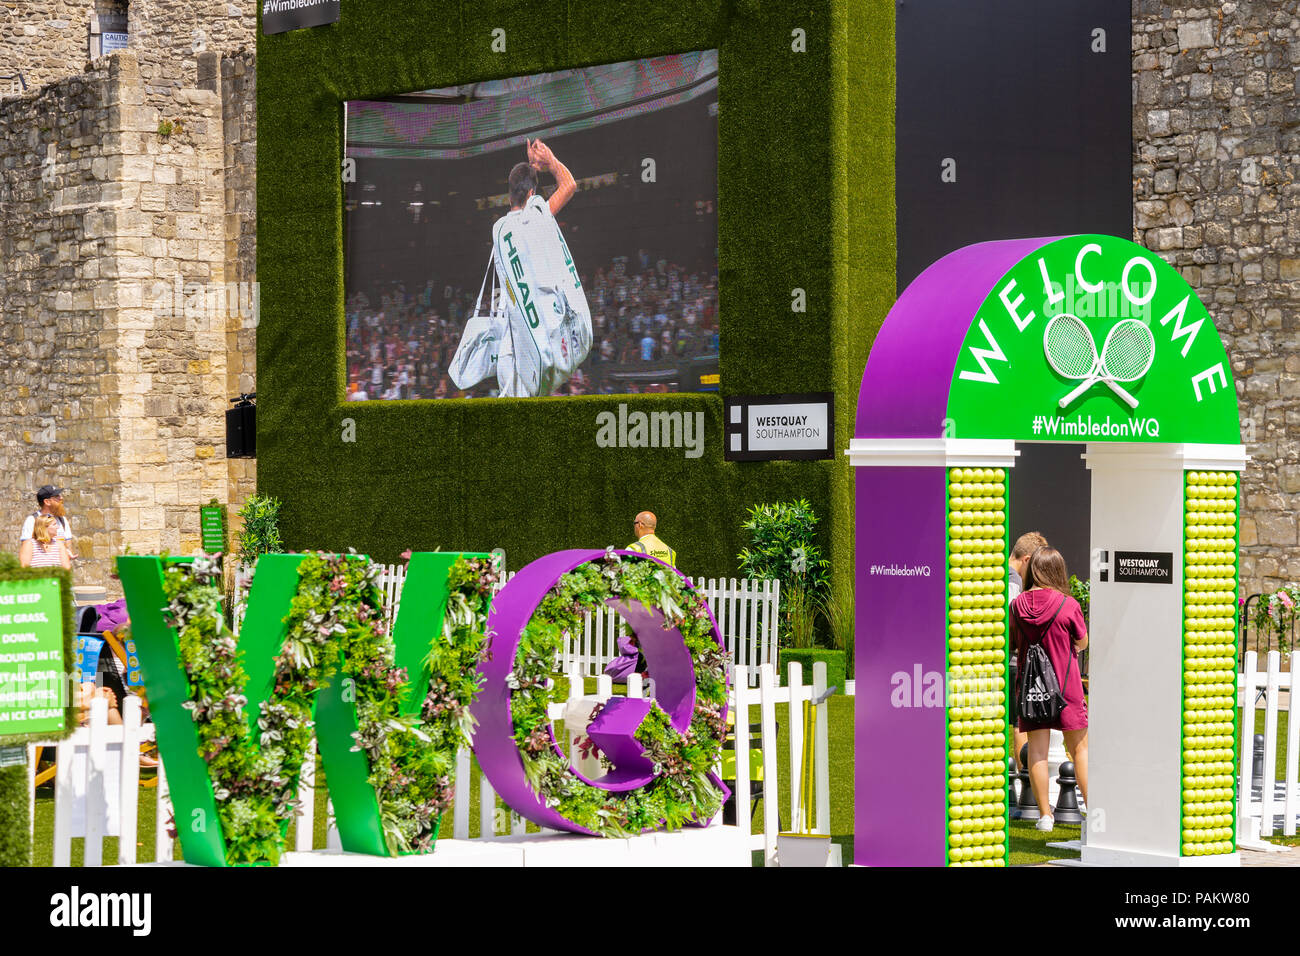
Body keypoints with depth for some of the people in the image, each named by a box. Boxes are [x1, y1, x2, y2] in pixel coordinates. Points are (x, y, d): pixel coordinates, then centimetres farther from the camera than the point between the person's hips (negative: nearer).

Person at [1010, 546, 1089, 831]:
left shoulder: (1016, 605, -4)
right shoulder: (1068, 605, -12)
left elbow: (1011, 645, 6)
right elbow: (1082, 643, 1)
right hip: (1066, 684, -2)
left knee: (1037, 749, 5)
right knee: (1079, 748, 7)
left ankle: (1045, 815, 5)